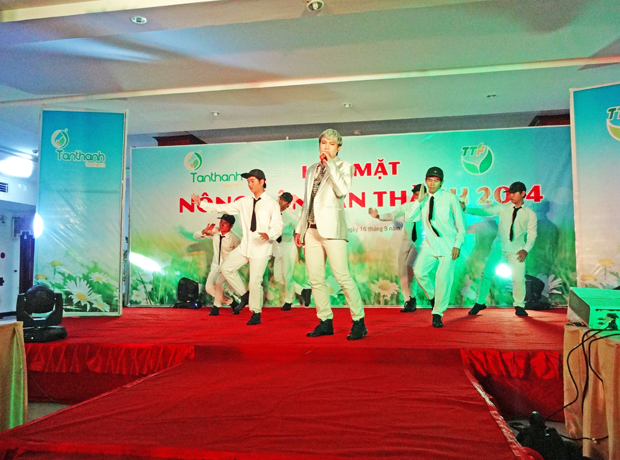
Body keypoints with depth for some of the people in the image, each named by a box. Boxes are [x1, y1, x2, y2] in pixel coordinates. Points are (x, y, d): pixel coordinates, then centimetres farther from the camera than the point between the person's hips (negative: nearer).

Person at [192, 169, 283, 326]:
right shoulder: (244, 202, 10)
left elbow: (277, 226, -9)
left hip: (261, 247, -6)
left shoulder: (271, 204, -5)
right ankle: (245, 295, 22)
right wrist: (202, 203, 11)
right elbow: (224, 208, 14)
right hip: (245, 246, 6)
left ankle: (256, 314, 14)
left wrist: (269, 235, -31)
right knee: (226, 268, 6)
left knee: (255, 281, -6)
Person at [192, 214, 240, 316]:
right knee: (209, 288, -4)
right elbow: (196, 236, -2)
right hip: (215, 266, 5)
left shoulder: (233, 239, -17)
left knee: (218, 282, -28)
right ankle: (230, 302, 14)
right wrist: (205, 231, -19)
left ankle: (216, 306, -4)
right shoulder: (215, 232, -5)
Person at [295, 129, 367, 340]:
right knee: (315, 279, 4)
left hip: (331, 228, -6)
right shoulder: (312, 169, 22)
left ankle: (359, 322, -2)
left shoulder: (343, 166, 6)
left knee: (342, 276, -11)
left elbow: (342, 191, -14)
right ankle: (326, 322, 13)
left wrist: (330, 164, -10)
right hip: (311, 229, 6)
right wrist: (300, 228, 19)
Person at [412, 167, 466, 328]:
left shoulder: (450, 198, -4)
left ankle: (437, 314, 10)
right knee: (419, 272, -13)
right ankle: (432, 296, 16)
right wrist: (419, 200, -11)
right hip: (430, 244, 3)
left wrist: (457, 244, -7)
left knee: (443, 279, -5)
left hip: (448, 245, -3)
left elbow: (460, 223, -1)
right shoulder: (423, 200, 5)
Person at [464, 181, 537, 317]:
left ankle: (519, 306, 21)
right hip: (499, 247, 0)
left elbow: (532, 234, 3)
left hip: (516, 250, 0)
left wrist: (526, 249, -11)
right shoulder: (503, 208, 2)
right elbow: (484, 211, -7)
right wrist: (466, 209, -21)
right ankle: (480, 302, 12)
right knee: (486, 273, -3)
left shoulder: (530, 214, 3)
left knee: (519, 279, -2)